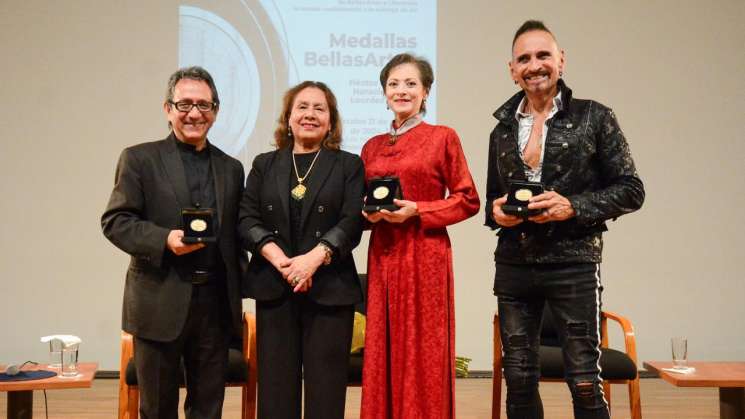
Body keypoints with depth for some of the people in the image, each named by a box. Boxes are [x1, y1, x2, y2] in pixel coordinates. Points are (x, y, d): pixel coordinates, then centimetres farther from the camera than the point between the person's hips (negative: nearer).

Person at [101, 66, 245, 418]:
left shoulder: (231, 168, 12)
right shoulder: (139, 159, 1)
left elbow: (236, 235, 14)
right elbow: (115, 221, -5)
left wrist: (237, 297, 9)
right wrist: (164, 239, -21)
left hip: (216, 305, 3)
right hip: (161, 304, -3)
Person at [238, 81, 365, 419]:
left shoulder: (349, 165, 8)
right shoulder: (264, 165, 14)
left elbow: (352, 223, -3)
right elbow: (247, 219, 4)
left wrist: (314, 257, -18)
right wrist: (278, 258, -13)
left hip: (329, 290, -2)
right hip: (273, 289, 2)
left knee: (325, 390, 0)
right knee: (275, 387, 3)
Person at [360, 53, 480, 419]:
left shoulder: (443, 137, -1)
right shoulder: (373, 146, 13)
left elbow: (468, 200, -3)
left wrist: (415, 211, -13)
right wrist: (369, 213, -4)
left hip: (424, 256, -4)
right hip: (382, 257, 5)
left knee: (422, 354, -1)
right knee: (383, 354, 7)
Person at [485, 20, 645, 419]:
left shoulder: (594, 117, -2)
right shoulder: (502, 129, 11)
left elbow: (631, 190, -2)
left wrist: (574, 206, -16)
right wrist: (496, 212, -3)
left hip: (573, 265, -4)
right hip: (513, 266, 4)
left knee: (584, 383, -1)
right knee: (518, 382, 10)